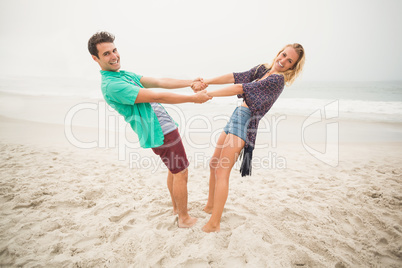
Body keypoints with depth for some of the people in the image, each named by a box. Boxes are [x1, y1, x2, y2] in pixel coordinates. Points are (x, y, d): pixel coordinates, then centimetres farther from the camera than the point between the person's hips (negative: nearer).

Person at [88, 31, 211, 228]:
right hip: (161, 133, -10)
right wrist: (193, 98, -19)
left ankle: (176, 207, 40)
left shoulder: (125, 75, 12)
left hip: (166, 126, 10)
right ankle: (184, 218, 20)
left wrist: (190, 83, 3)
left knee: (174, 170, 22)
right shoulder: (112, 85, -20)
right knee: (181, 173, 2)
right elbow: (157, 97, -24)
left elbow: (160, 82, 9)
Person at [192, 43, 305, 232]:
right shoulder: (262, 69, 14)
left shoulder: (277, 79, -12)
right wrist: (206, 81, -7)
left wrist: (207, 94, -16)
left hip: (246, 121, -9)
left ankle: (214, 224, -7)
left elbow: (241, 88, -18)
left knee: (222, 171, -13)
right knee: (214, 163, 16)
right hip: (237, 116, 9)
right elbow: (236, 77, 5)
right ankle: (210, 206, 32)